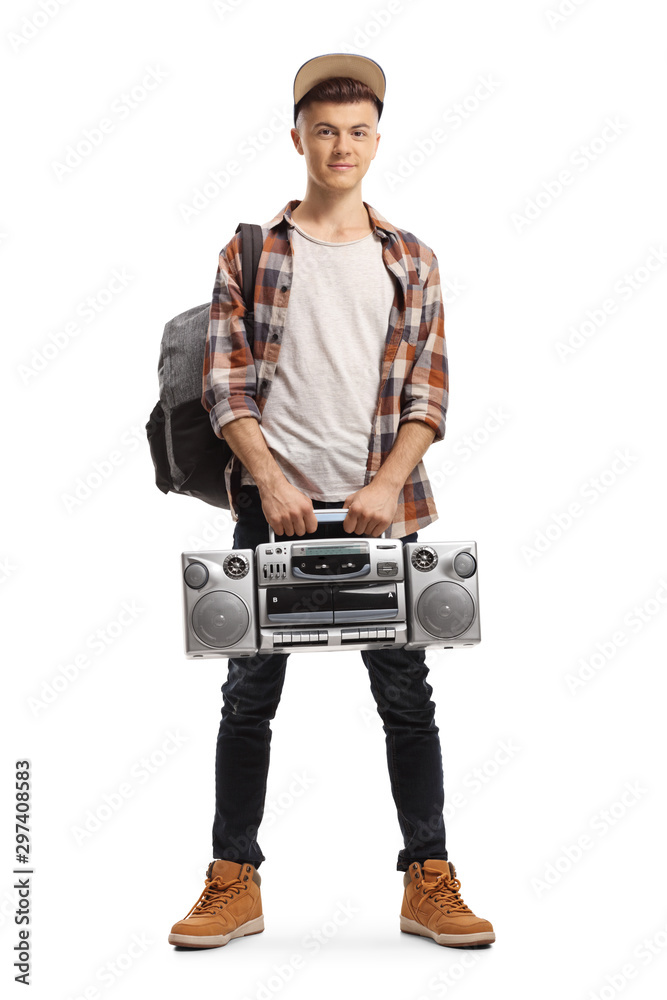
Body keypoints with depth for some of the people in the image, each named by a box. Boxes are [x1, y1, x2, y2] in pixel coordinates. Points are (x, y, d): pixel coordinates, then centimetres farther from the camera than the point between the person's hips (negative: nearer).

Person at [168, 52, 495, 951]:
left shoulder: (410, 260, 10)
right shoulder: (251, 253, 7)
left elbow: (429, 395, 4)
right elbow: (225, 385, 0)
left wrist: (386, 486, -11)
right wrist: (271, 482, -13)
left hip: (380, 509, 1)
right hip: (271, 504, 0)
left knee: (406, 696, 4)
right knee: (250, 696, 4)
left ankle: (429, 884, 15)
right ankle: (234, 885, 15)